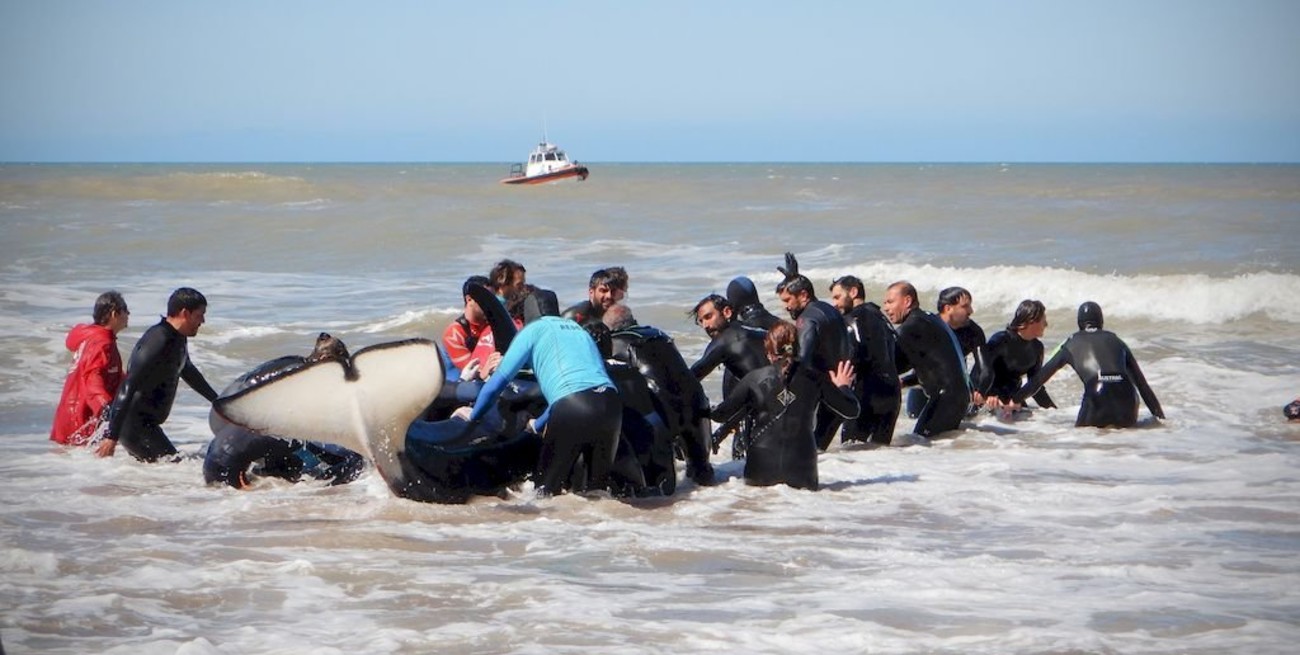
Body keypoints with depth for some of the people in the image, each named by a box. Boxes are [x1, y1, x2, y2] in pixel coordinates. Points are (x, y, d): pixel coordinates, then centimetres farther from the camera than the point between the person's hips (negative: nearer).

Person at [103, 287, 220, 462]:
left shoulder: (178, 339, 10)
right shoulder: (157, 342, -21)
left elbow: (188, 371, 32)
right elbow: (128, 388, -26)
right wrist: (112, 436, -30)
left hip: (146, 424, 10)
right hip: (135, 426, -10)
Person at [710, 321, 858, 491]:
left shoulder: (754, 379, 0)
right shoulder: (815, 379, 2)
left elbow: (721, 414, 2)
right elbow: (851, 410, 9)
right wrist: (843, 387, 29)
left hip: (762, 468, 0)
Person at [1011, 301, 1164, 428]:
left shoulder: (1072, 344, 21)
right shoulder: (1116, 341, 27)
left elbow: (1041, 376, 26)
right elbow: (1141, 382, 28)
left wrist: (1016, 400, 37)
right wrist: (1160, 415, 32)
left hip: (1097, 396, -3)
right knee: (1127, 422, 30)